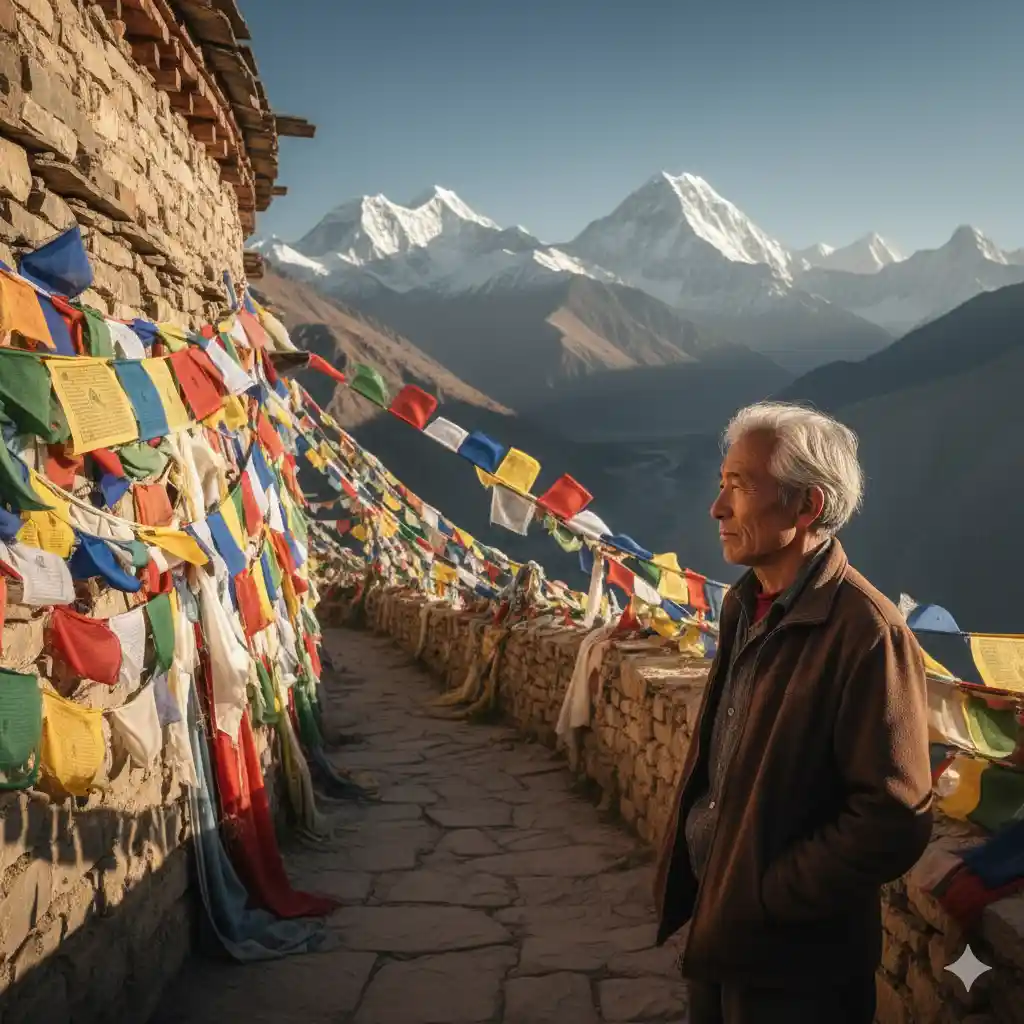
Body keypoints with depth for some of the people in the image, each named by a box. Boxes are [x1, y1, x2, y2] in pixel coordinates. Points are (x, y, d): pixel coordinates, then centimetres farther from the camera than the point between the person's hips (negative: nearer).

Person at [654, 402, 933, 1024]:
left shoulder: (868, 633, -23)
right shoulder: (744, 605, 3)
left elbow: (896, 821, -24)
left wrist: (763, 898, -18)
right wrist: (701, 888, 7)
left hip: (790, 955, -7)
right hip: (715, 921, 7)